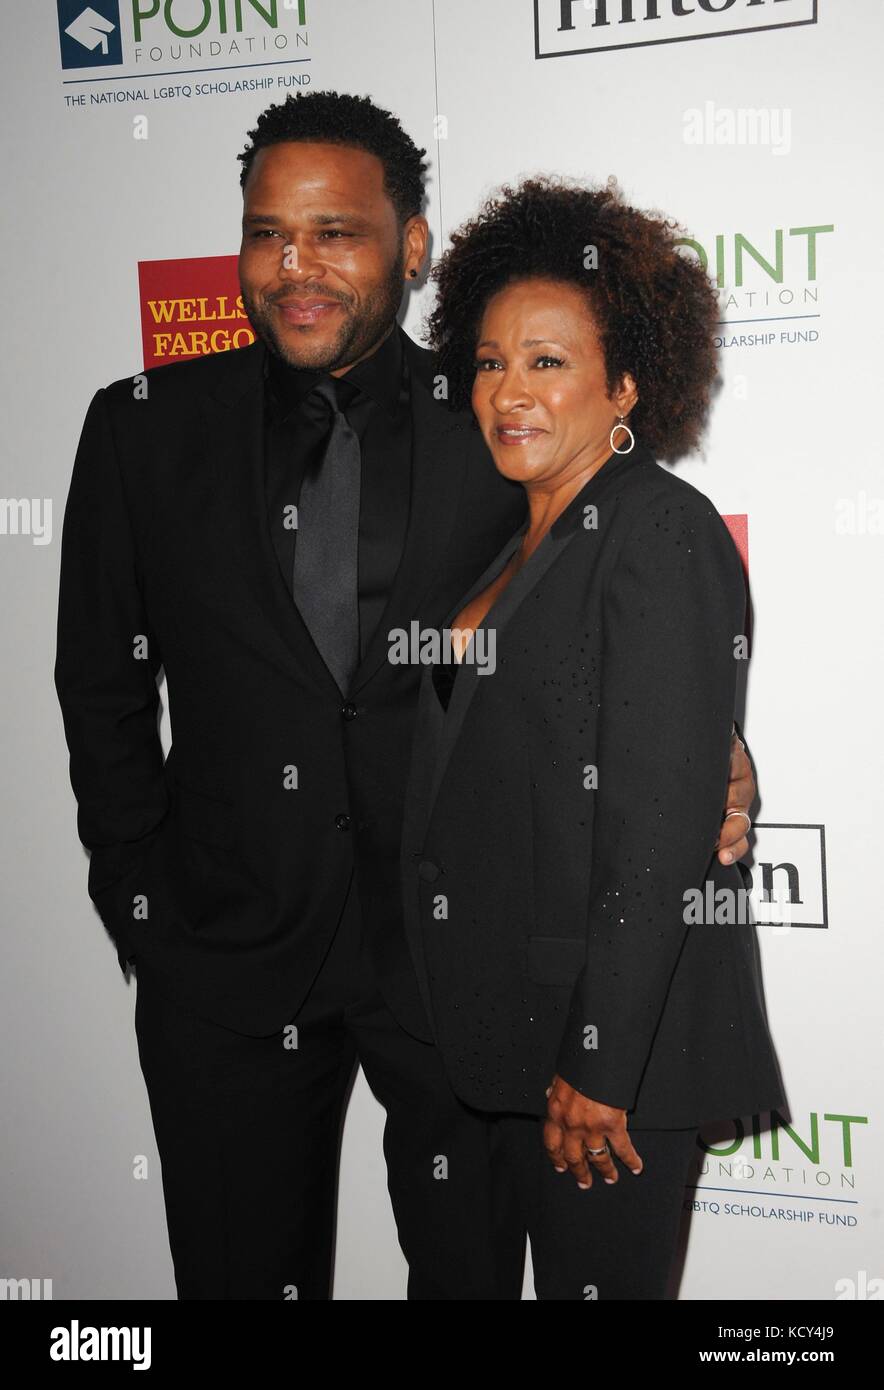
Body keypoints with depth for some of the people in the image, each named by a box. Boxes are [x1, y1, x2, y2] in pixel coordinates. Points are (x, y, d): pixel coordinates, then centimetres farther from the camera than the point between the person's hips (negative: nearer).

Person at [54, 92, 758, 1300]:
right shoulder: (144, 429, 0)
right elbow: (104, 689, 4)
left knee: (474, 1268, 16)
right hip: (226, 959, 1)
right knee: (244, 1274, 17)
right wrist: (139, 905, 1)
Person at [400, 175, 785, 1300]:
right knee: (544, 1267, 18)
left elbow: (660, 822, -20)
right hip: (502, 1027, 8)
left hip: (617, 1034, -8)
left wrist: (599, 1066, -21)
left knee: (600, 1278, 5)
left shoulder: (660, 532, -14)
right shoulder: (522, 543, 13)